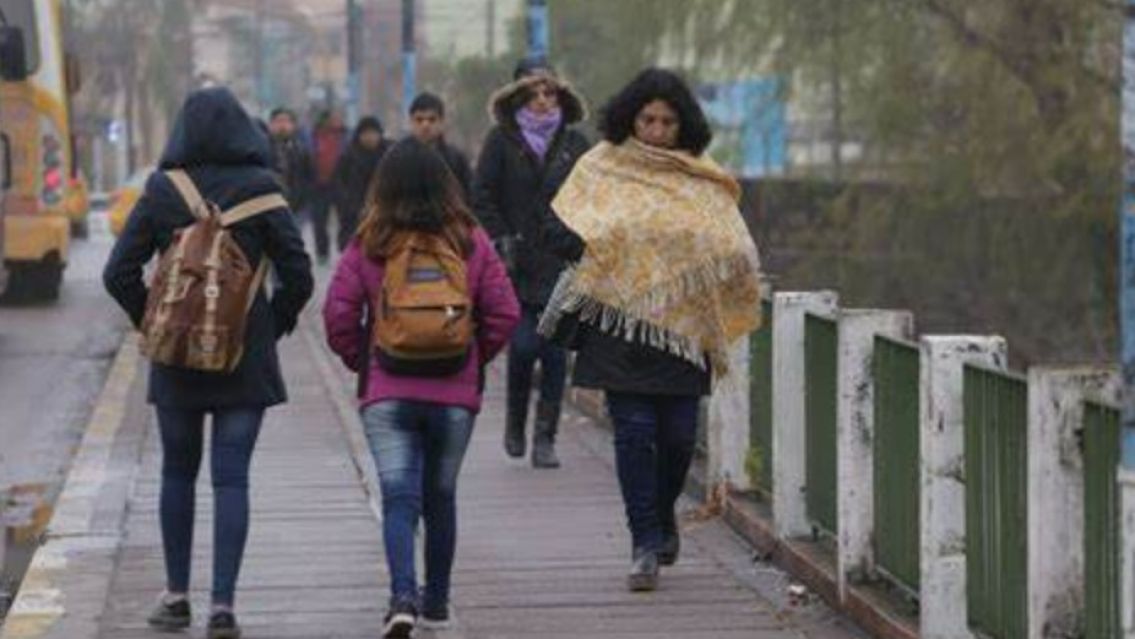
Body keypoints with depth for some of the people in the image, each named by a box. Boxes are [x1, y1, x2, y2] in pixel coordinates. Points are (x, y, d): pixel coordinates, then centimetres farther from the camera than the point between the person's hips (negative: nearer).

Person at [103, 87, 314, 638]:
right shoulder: (261, 190, -6)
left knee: (178, 472, 16)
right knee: (231, 478, 0)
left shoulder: (160, 193, -4)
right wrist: (273, 325, 9)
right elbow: (298, 276, -6)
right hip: (246, 357, -1)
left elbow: (119, 274, -4)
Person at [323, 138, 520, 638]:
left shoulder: (368, 246, -5)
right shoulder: (471, 243, -1)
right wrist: (476, 358, 12)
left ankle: (403, 597, -23)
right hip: (455, 394, 2)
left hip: (386, 395, -2)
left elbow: (339, 316, -8)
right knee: (441, 498, 17)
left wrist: (361, 362, 7)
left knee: (399, 499, -3)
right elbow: (504, 313, -2)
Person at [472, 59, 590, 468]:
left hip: (562, 264, 2)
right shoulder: (502, 142, 3)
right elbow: (482, 197, 2)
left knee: (555, 352, -1)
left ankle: (545, 438, 6)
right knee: (523, 345, -11)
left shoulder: (575, 145, 9)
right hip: (518, 264, -2)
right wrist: (502, 240, -7)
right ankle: (515, 423, 14)